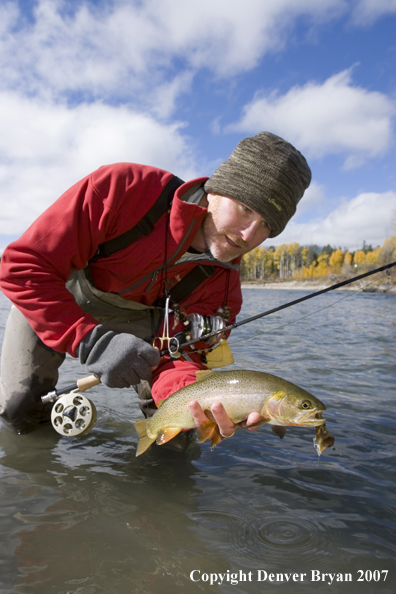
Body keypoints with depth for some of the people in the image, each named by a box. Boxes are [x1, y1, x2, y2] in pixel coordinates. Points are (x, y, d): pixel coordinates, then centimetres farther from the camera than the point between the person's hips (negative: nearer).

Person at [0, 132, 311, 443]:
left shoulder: (221, 283, -24)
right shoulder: (123, 188, -37)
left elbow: (176, 354, -26)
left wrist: (201, 401, -50)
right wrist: (92, 341, -44)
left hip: (136, 314, 2)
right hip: (53, 299, -1)